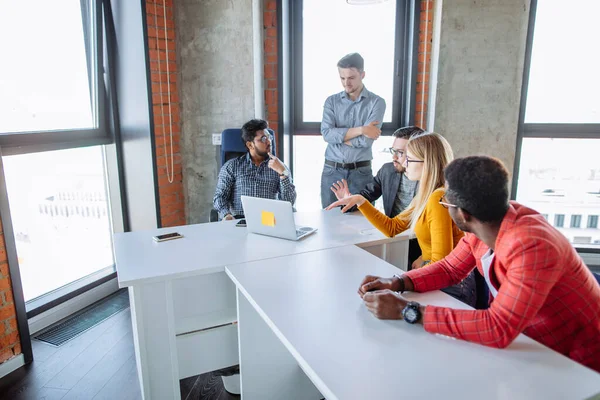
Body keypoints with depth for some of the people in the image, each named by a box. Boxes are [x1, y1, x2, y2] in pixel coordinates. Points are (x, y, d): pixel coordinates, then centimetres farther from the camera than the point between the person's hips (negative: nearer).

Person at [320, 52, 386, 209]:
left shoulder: (377, 102, -3)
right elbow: (326, 134, -11)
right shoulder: (332, 101, 5)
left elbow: (366, 140, -14)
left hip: (361, 172, -2)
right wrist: (360, 129, -15)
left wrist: (338, 136, -6)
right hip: (331, 171, 2)